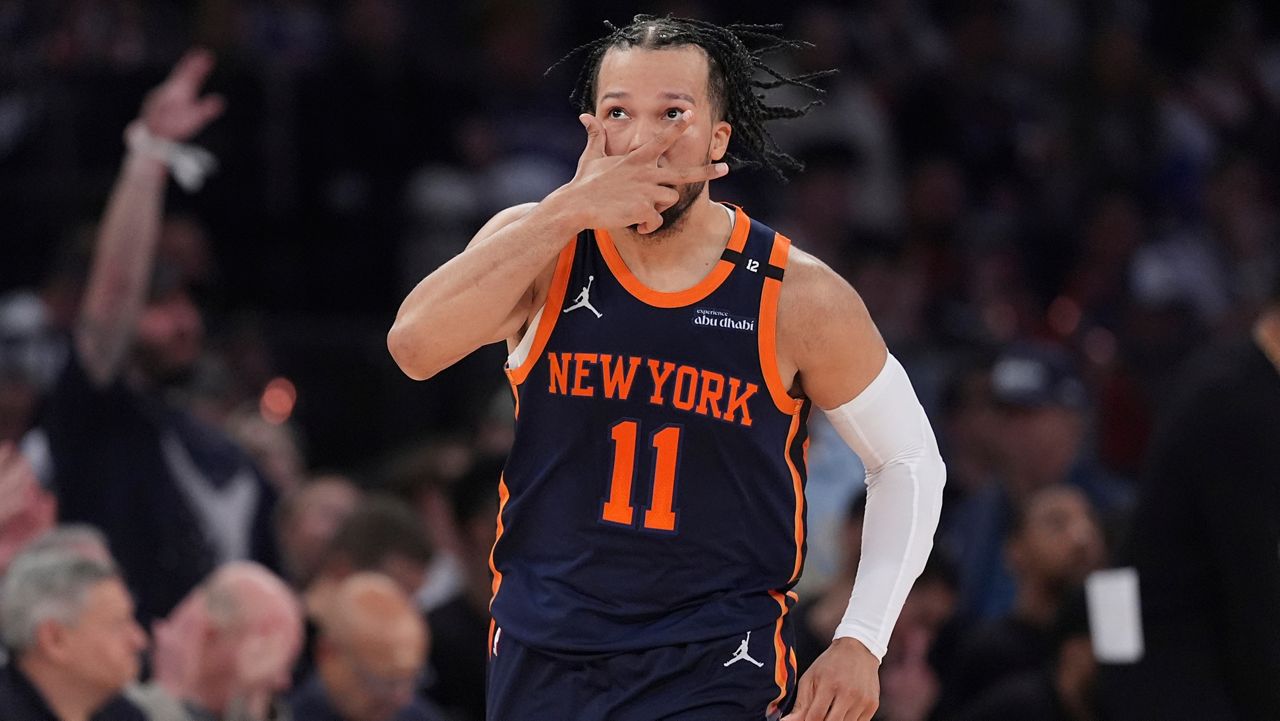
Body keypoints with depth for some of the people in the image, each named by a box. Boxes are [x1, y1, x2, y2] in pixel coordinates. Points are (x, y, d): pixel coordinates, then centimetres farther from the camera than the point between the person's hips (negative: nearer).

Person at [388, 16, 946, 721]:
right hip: (542, 657, 2)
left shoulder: (796, 297, -7)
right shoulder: (540, 248, -4)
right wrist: (568, 212, -25)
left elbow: (909, 461, 5)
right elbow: (414, 347, -22)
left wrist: (860, 642, -5)